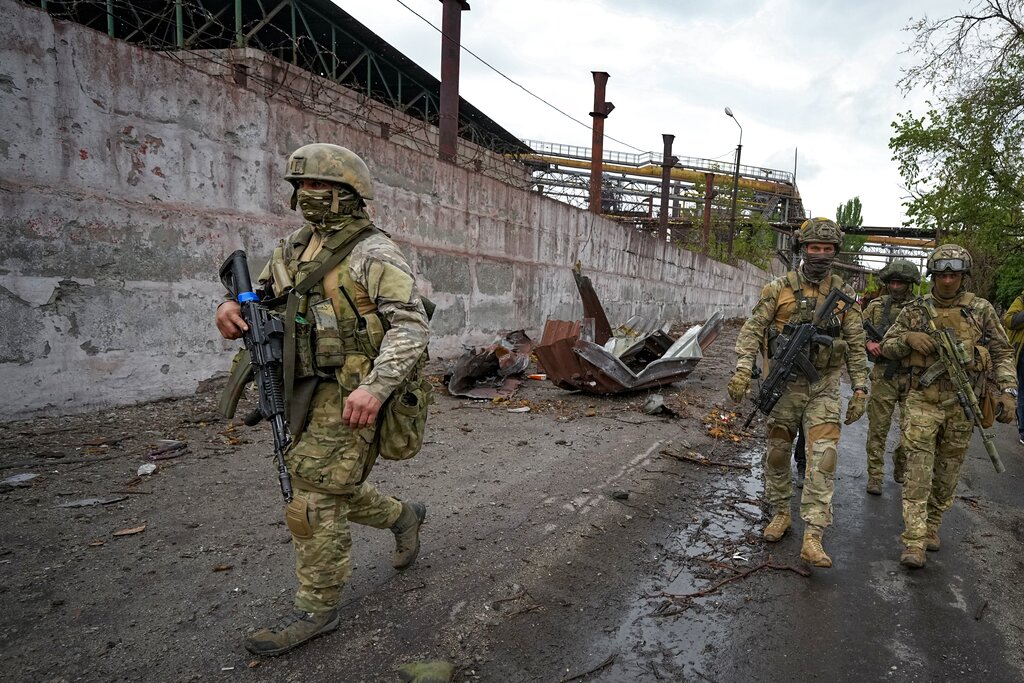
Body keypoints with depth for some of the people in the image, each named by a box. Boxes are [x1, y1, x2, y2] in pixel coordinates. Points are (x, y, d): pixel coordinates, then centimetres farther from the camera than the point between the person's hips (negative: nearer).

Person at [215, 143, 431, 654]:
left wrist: (376, 386, -33)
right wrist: (234, 310, -8)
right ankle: (403, 516, 44)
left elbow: (412, 326, -20)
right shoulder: (295, 248, 12)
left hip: (348, 397, -8)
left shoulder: (374, 254, -13)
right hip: (304, 393, 8)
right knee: (332, 489, 20)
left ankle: (317, 610, 18)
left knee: (313, 503, -2)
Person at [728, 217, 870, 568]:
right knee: (778, 452, 10)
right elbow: (752, 329, -6)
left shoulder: (844, 294, 3)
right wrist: (742, 367, -19)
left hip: (824, 386, 0)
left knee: (823, 457, -9)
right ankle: (780, 513, 30)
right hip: (784, 382, 0)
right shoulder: (780, 287, -2)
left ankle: (812, 538, -7)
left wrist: (860, 388, 1)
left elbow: (856, 345, 7)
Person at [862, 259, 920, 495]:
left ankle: (902, 470, 32)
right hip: (884, 376, -1)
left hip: (912, 377, 1)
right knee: (878, 428, 0)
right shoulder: (876, 306, 5)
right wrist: (868, 342, -10)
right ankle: (875, 477, 8)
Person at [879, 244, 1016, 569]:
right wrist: (909, 338, -14)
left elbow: (1002, 352, 5)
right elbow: (886, 346, 7)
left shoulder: (981, 310, 3)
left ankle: (931, 525, 30)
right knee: (918, 471, -6)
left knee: (947, 473, 12)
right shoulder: (915, 310, 2)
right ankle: (914, 541, -5)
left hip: (961, 405, 1)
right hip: (922, 401, -1)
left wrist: (1008, 390, -7)